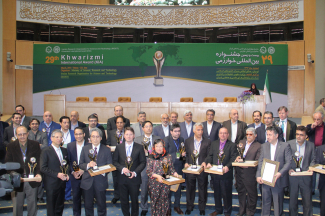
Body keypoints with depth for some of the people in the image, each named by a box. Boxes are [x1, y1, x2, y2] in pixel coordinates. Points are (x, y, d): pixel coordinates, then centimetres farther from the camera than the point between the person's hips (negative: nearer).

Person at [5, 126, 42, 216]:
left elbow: (39, 161, -2)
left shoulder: (35, 145, 0)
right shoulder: (11, 147, 0)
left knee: (32, 204, 13)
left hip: (32, 180, 0)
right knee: (17, 205, 12)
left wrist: (38, 173, -19)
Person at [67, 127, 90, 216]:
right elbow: (68, 161, 5)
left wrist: (83, 170, -14)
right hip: (74, 175, 2)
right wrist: (72, 172, -6)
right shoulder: (70, 145, 5)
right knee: (76, 196, 12)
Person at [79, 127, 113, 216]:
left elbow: (109, 165, -2)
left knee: (101, 205, 9)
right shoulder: (85, 149, 5)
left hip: (101, 181, -1)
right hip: (88, 181, 2)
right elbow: (80, 164, 3)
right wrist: (88, 165, -18)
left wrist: (104, 171, -22)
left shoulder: (106, 150, 1)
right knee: (88, 205, 12)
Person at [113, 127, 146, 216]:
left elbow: (143, 162, -1)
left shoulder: (139, 147, 0)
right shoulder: (119, 147, 5)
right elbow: (115, 161, 4)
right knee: (124, 200, 11)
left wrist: (135, 172, -14)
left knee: (134, 200, 10)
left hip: (134, 178, -1)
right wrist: (122, 169, -14)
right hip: (122, 178, 1)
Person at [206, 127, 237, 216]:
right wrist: (208, 163, -12)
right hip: (215, 172, 4)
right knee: (217, 192, 16)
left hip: (226, 173, -4)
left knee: (227, 194, 5)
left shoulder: (232, 145, -4)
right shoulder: (214, 143, 11)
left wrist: (227, 166, -27)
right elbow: (210, 155, 8)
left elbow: (233, 158, -12)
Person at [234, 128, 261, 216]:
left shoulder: (258, 146, -4)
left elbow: (257, 161, -11)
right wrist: (237, 157, -9)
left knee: (251, 193, 6)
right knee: (241, 191, 17)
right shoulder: (241, 142, 12)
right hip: (239, 172, 5)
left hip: (250, 173, -5)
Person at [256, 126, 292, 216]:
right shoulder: (264, 146, 10)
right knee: (265, 201, 10)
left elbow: (289, 162, -6)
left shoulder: (285, 146, -2)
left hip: (278, 179, -3)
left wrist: (280, 173, -19)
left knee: (278, 201, 5)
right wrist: (258, 175, -3)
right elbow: (260, 162, 8)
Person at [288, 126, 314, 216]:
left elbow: (313, 160, 8)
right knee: (292, 199, 11)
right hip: (292, 175, 0)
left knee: (307, 200, 6)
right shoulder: (289, 144, -2)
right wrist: (289, 169, -12)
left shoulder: (311, 145, 1)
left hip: (306, 177, 0)